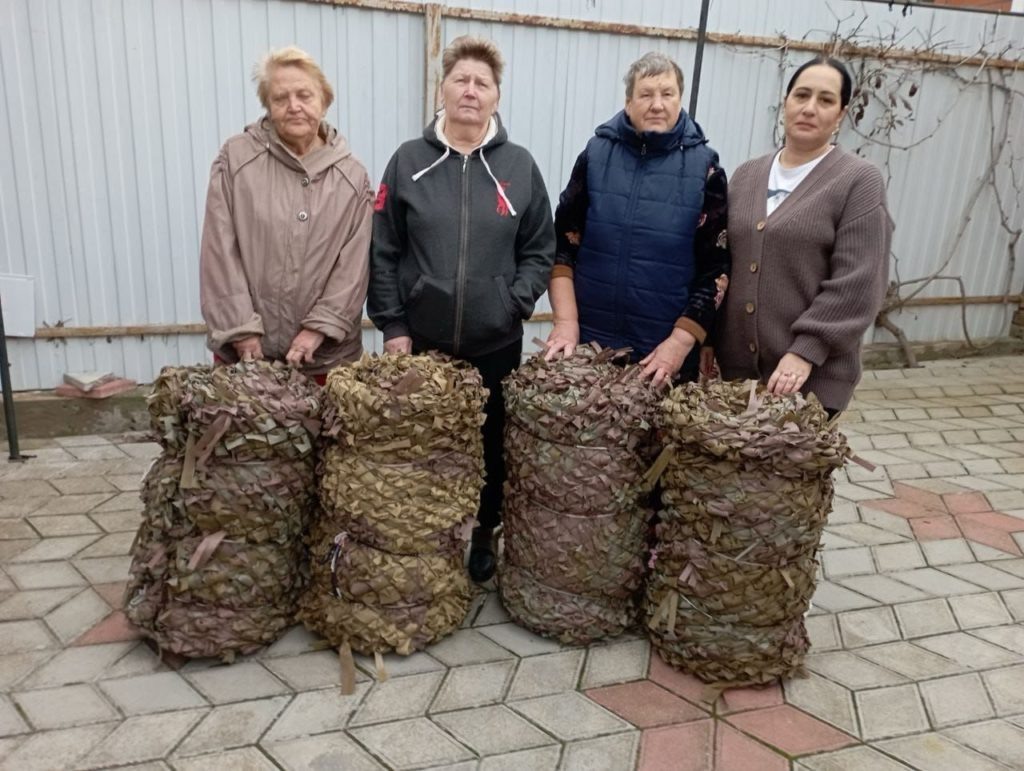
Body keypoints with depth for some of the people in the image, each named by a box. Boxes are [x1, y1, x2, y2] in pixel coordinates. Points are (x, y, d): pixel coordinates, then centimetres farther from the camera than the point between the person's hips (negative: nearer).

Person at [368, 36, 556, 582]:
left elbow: (540, 250, 6)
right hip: (421, 342, 0)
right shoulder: (409, 161, 1)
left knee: (492, 449, 12)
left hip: (497, 344, 1)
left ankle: (484, 540, 32)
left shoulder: (519, 166, 3)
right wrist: (392, 325, -6)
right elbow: (382, 251, 0)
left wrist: (518, 302, -9)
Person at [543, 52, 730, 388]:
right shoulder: (596, 154, 2)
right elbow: (563, 244, 2)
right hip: (589, 343, 1)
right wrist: (565, 320, -8)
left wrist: (681, 340, -11)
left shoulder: (704, 168, -2)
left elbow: (715, 268, -3)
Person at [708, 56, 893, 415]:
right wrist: (709, 340, 5)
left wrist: (805, 352, -18)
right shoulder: (746, 175, 11)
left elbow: (856, 283, -12)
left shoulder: (859, 181, -4)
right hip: (736, 366, 4)